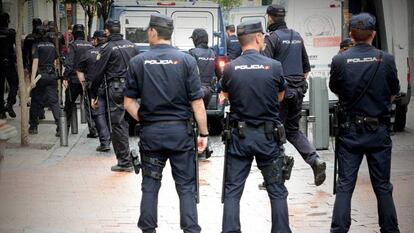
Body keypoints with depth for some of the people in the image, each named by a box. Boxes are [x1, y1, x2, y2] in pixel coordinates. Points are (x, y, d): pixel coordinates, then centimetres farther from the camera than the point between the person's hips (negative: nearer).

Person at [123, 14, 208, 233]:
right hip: (180, 131, -1)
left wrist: (144, 121, 11)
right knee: (186, 187, 6)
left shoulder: (138, 62, -2)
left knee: (150, 186, 11)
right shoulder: (186, 60, -5)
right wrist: (203, 133, 1)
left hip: (150, 132, 1)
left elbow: (129, 103, 0)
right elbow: (197, 103, -6)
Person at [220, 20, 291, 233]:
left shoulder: (230, 68, -6)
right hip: (267, 135, -1)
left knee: (232, 191, 8)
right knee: (277, 191, 10)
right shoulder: (274, 66, -8)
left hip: (239, 135, 1)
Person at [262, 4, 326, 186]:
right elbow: (306, 67, 18)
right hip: (298, 91, 7)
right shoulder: (297, 37, 13)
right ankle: (314, 160, -2)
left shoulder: (272, 38, -10)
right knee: (293, 130, 17)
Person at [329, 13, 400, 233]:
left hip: (349, 132, 0)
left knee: (344, 185, 5)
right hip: (379, 131, 0)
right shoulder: (386, 60, -9)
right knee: (382, 186, 11)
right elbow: (393, 94, 6)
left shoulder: (339, 60, -10)